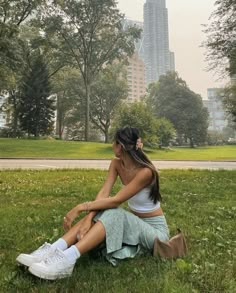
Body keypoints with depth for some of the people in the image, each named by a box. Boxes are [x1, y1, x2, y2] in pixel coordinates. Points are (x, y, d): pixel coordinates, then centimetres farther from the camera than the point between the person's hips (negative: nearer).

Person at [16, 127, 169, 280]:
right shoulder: (116, 164, -5)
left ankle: (68, 259, -43)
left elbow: (116, 200, -29)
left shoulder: (145, 171, -27)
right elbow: (104, 193, -16)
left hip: (155, 229, -6)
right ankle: (53, 250, -30)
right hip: (133, 221, 6)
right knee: (96, 213, -22)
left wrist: (81, 207, -31)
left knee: (113, 214, -34)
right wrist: (88, 218, -32)